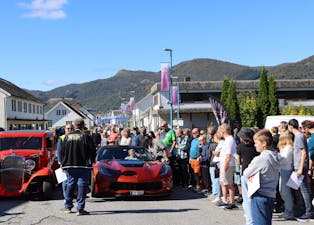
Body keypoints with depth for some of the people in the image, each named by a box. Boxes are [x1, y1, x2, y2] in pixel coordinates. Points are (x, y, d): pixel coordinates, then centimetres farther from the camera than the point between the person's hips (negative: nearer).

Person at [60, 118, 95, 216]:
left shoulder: (68, 136, 3)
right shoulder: (85, 136, -9)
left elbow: (62, 151, 7)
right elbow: (92, 150, -9)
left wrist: (63, 163, 16)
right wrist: (91, 161, 7)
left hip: (70, 165, 5)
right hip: (83, 166, -4)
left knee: (70, 185, 16)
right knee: (82, 186, 0)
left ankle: (68, 207, 25)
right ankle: (80, 209, -3)